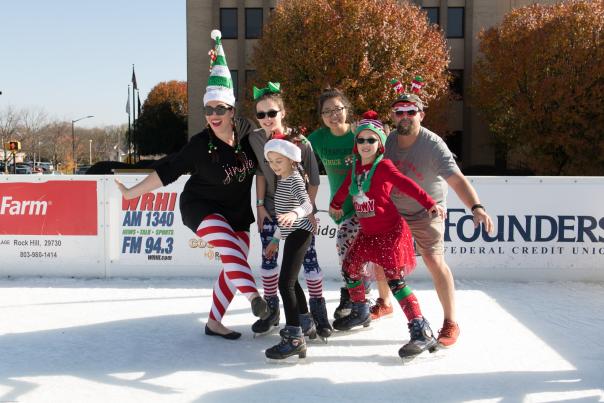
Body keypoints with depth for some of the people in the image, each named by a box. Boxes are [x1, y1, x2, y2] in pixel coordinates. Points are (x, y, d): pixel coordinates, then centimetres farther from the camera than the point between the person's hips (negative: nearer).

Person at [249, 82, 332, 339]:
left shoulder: (300, 142, -17)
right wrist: (260, 204, -4)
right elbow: (260, 173, -1)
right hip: (271, 207, 3)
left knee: (309, 258, -3)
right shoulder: (255, 139, -8)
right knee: (268, 258, 6)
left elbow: (314, 180, -9)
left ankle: (318, 309, 12)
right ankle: (271, 309, 22)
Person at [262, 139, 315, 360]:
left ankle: (295, 338, -22)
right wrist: (276, 239, 26)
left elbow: (307, 204, -33)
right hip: (293, 234, 11)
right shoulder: (283, 180, 16)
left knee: (285, 283, -18)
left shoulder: (294, 179, -14)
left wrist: (294, 214, -54)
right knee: (291, 281, 23)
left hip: (299, 233, -11)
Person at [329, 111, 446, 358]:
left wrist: (430, 204, -37)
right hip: (367, 233, 8)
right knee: (350, 268, 16)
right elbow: (346, 186, 25)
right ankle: (360, 312, 40)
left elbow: (407, 185, -25)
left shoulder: (383, 166, -13)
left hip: (390, 232, -8)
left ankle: (422, 332, -16)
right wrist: (335, 205, 41)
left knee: (394, 280, -16)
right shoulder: (356, 166, 7)